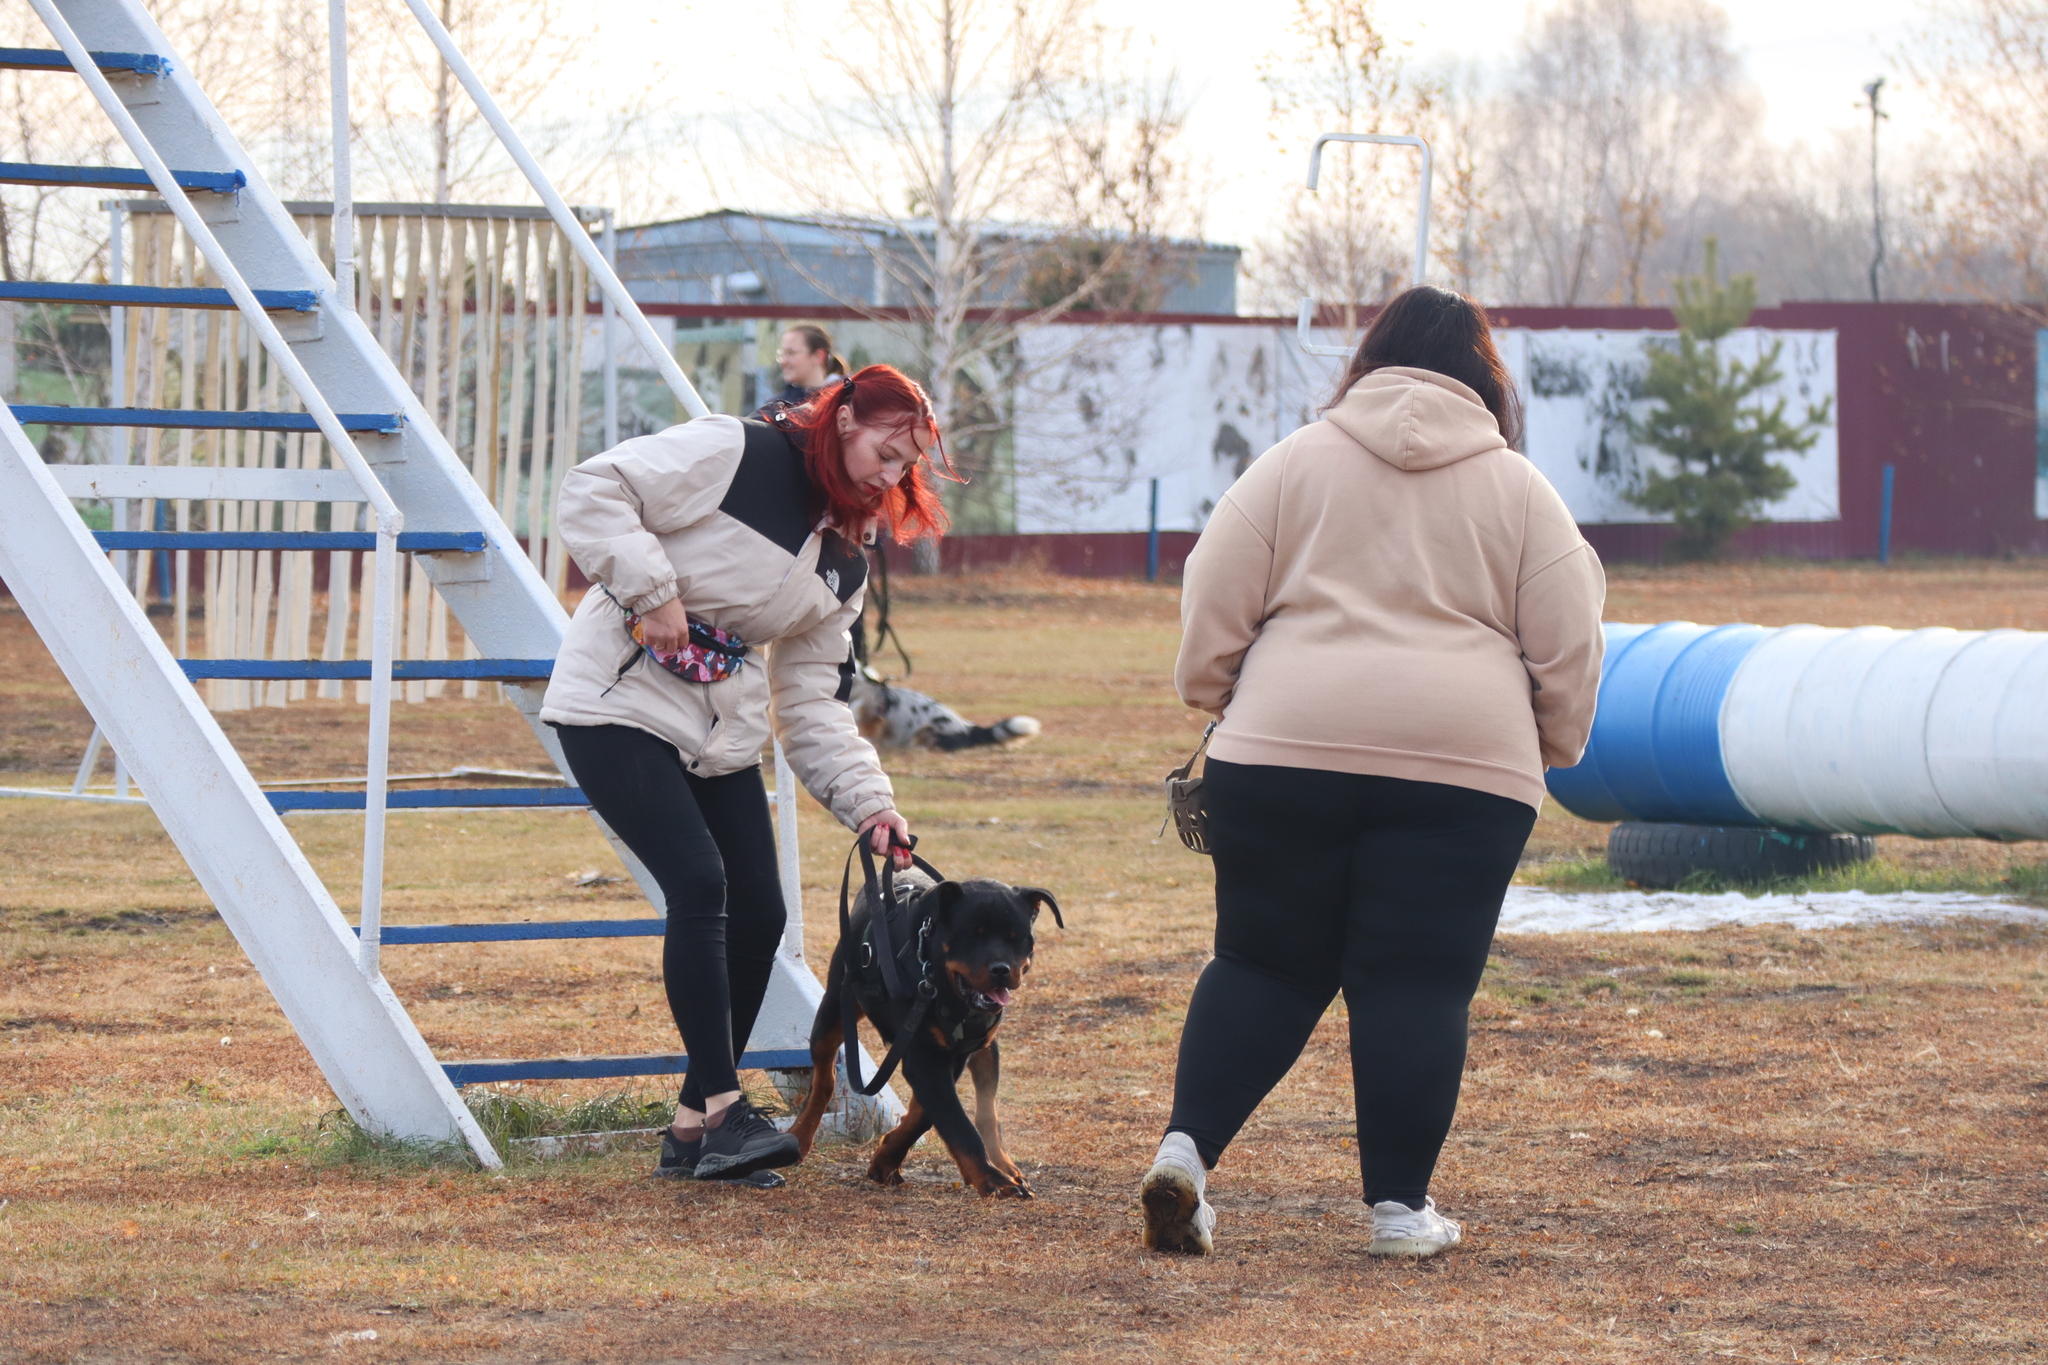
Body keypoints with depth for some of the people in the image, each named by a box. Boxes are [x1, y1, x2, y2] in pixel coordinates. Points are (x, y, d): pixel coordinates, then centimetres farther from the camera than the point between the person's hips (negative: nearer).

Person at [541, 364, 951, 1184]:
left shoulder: (843, 563, 11)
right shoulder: (735, 456, -11)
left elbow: (812, 704, 10)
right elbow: (592, 493, -16)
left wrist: (867, 802, -3)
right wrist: (651, 590, -23)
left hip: (720, 737, 8)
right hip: (618, 707, -8)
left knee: (758, 914, 2)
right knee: (699, 881, -22)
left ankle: (692, 1131, 14)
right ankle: (723, 1111, -19)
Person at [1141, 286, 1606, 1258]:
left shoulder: (1297, 460, 9)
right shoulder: (1520, 489, 10)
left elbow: (1213, 599, 5)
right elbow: (1570, 644, 8)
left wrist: (1215, 696, 20)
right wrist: (1550, 750, 21)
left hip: (1286, 750, 1)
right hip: (1464, 766, -1)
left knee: (1265, 962, 10)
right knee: (1418, 985, 4)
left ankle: (1187, 1148, -4)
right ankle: (1400, 1205, 4)